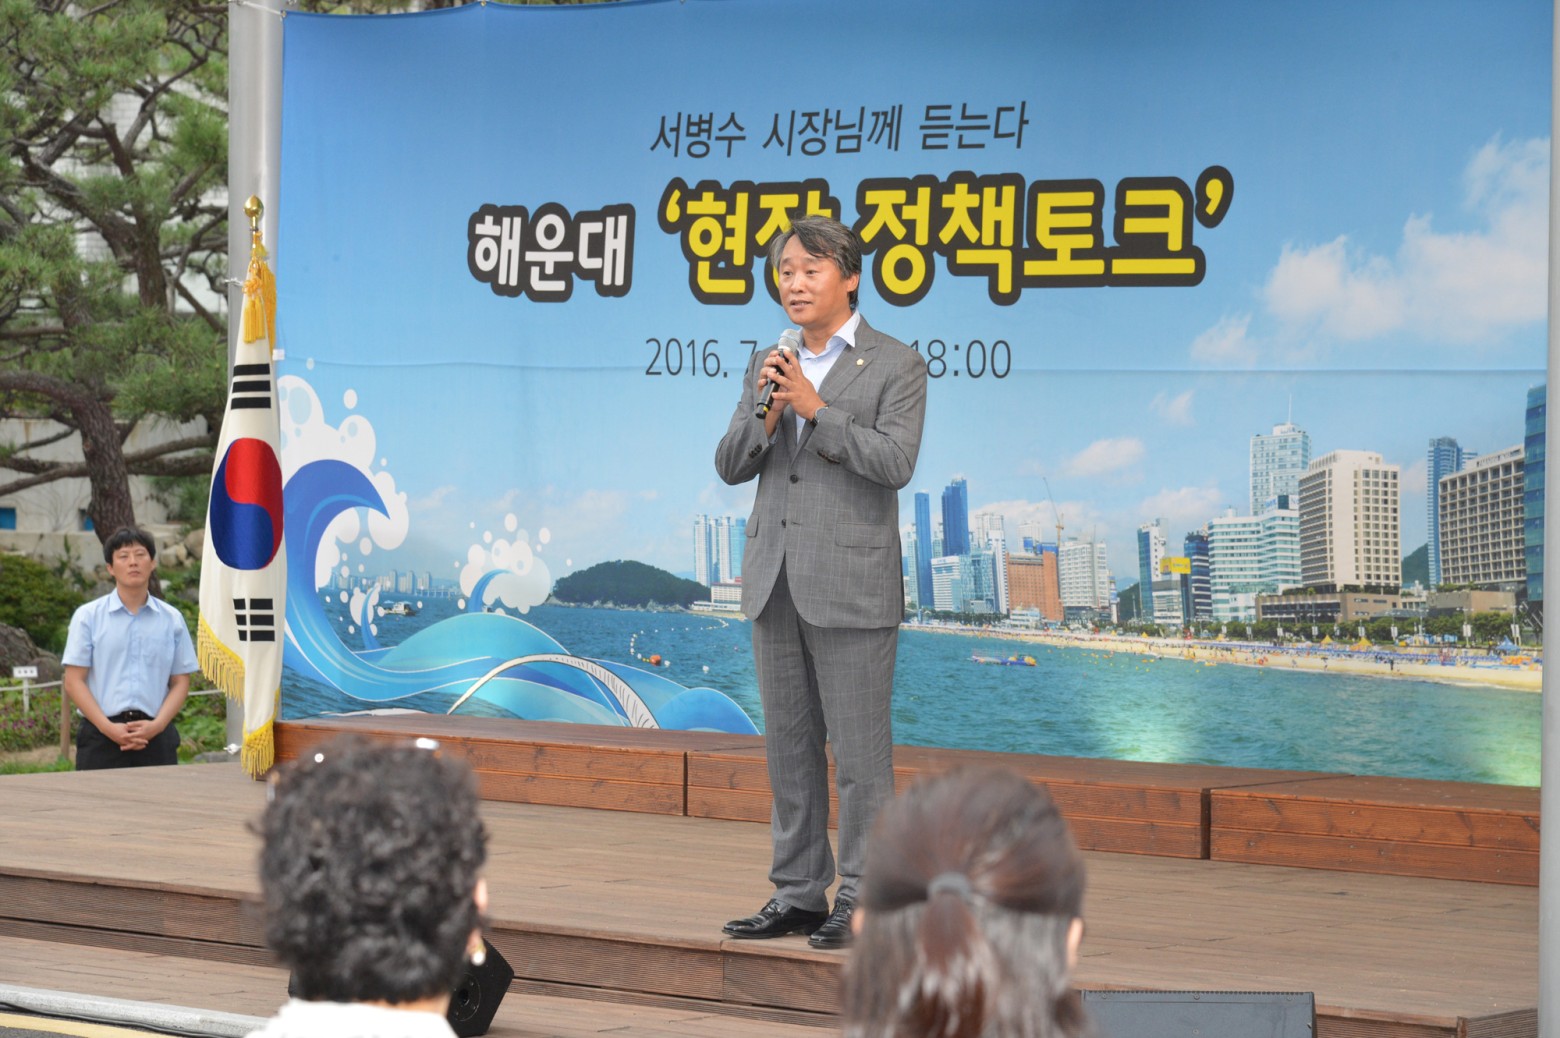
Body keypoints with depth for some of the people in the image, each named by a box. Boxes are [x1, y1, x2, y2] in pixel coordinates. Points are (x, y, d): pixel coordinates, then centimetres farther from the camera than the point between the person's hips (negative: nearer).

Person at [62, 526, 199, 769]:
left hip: (156, 738, 2)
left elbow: (180, 682, 10)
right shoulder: (88, 617, 5)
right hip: (101, 739, -2)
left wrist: (157, 725, -8)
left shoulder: (172, 619, 10)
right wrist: (109, 728, -11)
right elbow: (74, 681, 0)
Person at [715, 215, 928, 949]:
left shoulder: (896, 366, -2)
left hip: (851, 582, -6)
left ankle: (861, 902, 0)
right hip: (775, 580, 6)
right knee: (789, 745, 10)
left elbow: (894, 462, -14)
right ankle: (797, 894, 16)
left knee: (859, 751, -4)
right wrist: (766, 414, -11)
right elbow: (730, 466, 8)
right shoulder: (769, 367, 14)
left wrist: (815, 408, -18)